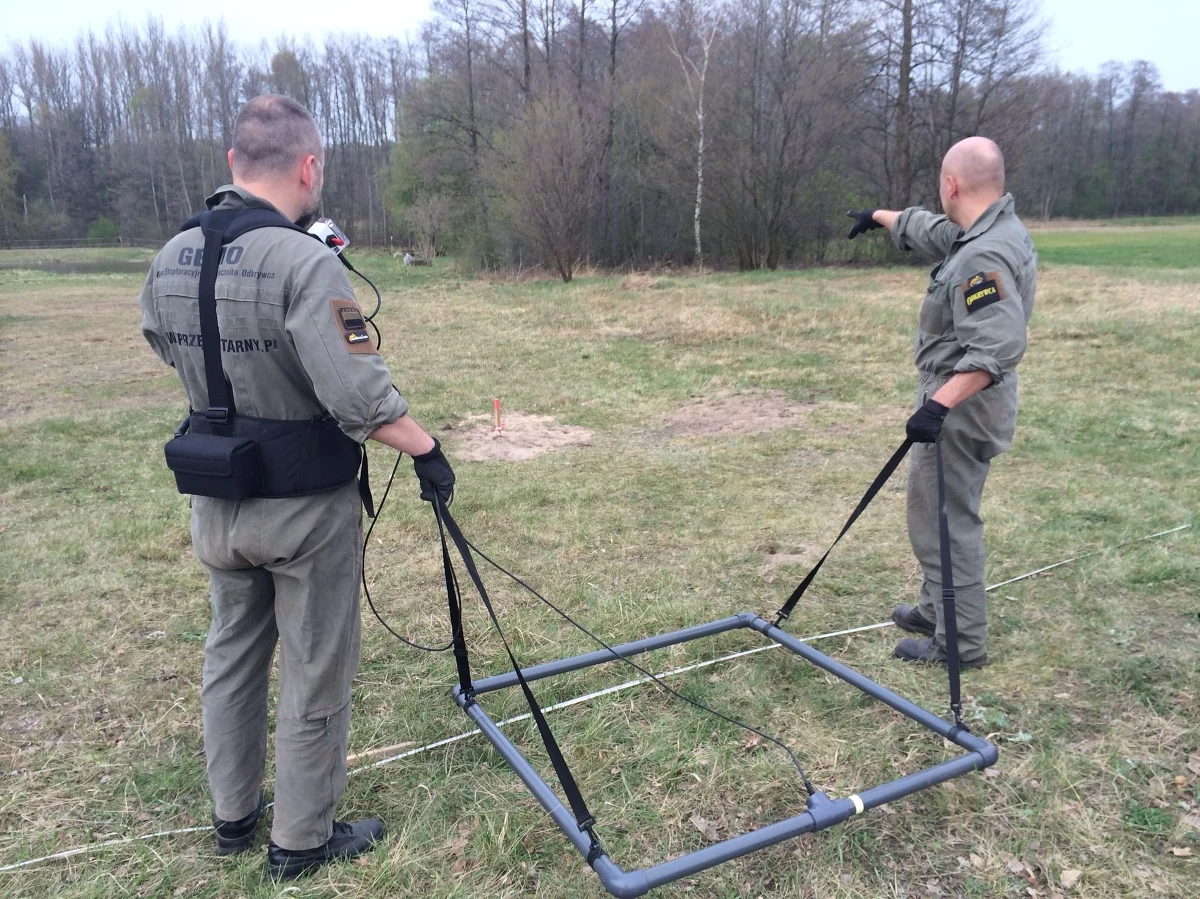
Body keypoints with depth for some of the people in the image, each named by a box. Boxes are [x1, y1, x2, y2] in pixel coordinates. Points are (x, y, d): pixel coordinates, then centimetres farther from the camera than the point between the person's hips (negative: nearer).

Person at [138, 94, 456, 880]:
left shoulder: (170, 259, -1)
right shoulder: (305, 262, -23)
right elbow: (358, 395, -29)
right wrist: (426, 448, -16)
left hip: (218, 503, 7)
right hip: (306, 508, -6)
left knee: (231, 658, 23)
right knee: (315, 678, 11)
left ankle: (233, 815, 40)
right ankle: (302, 840, 26)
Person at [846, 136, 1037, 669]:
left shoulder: (984, 258, -25)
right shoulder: (991, 231, 8)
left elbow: (998, 348, -34)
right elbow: (930, 231, 28)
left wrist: (939, 403, -39)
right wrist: (880, 216, 42)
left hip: (962, 406, -11)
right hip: (960, 401, 11)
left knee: (944, 521, -3)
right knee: (938, 511, 21)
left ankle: (961, 644, 8)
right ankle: (937, 613, 34)